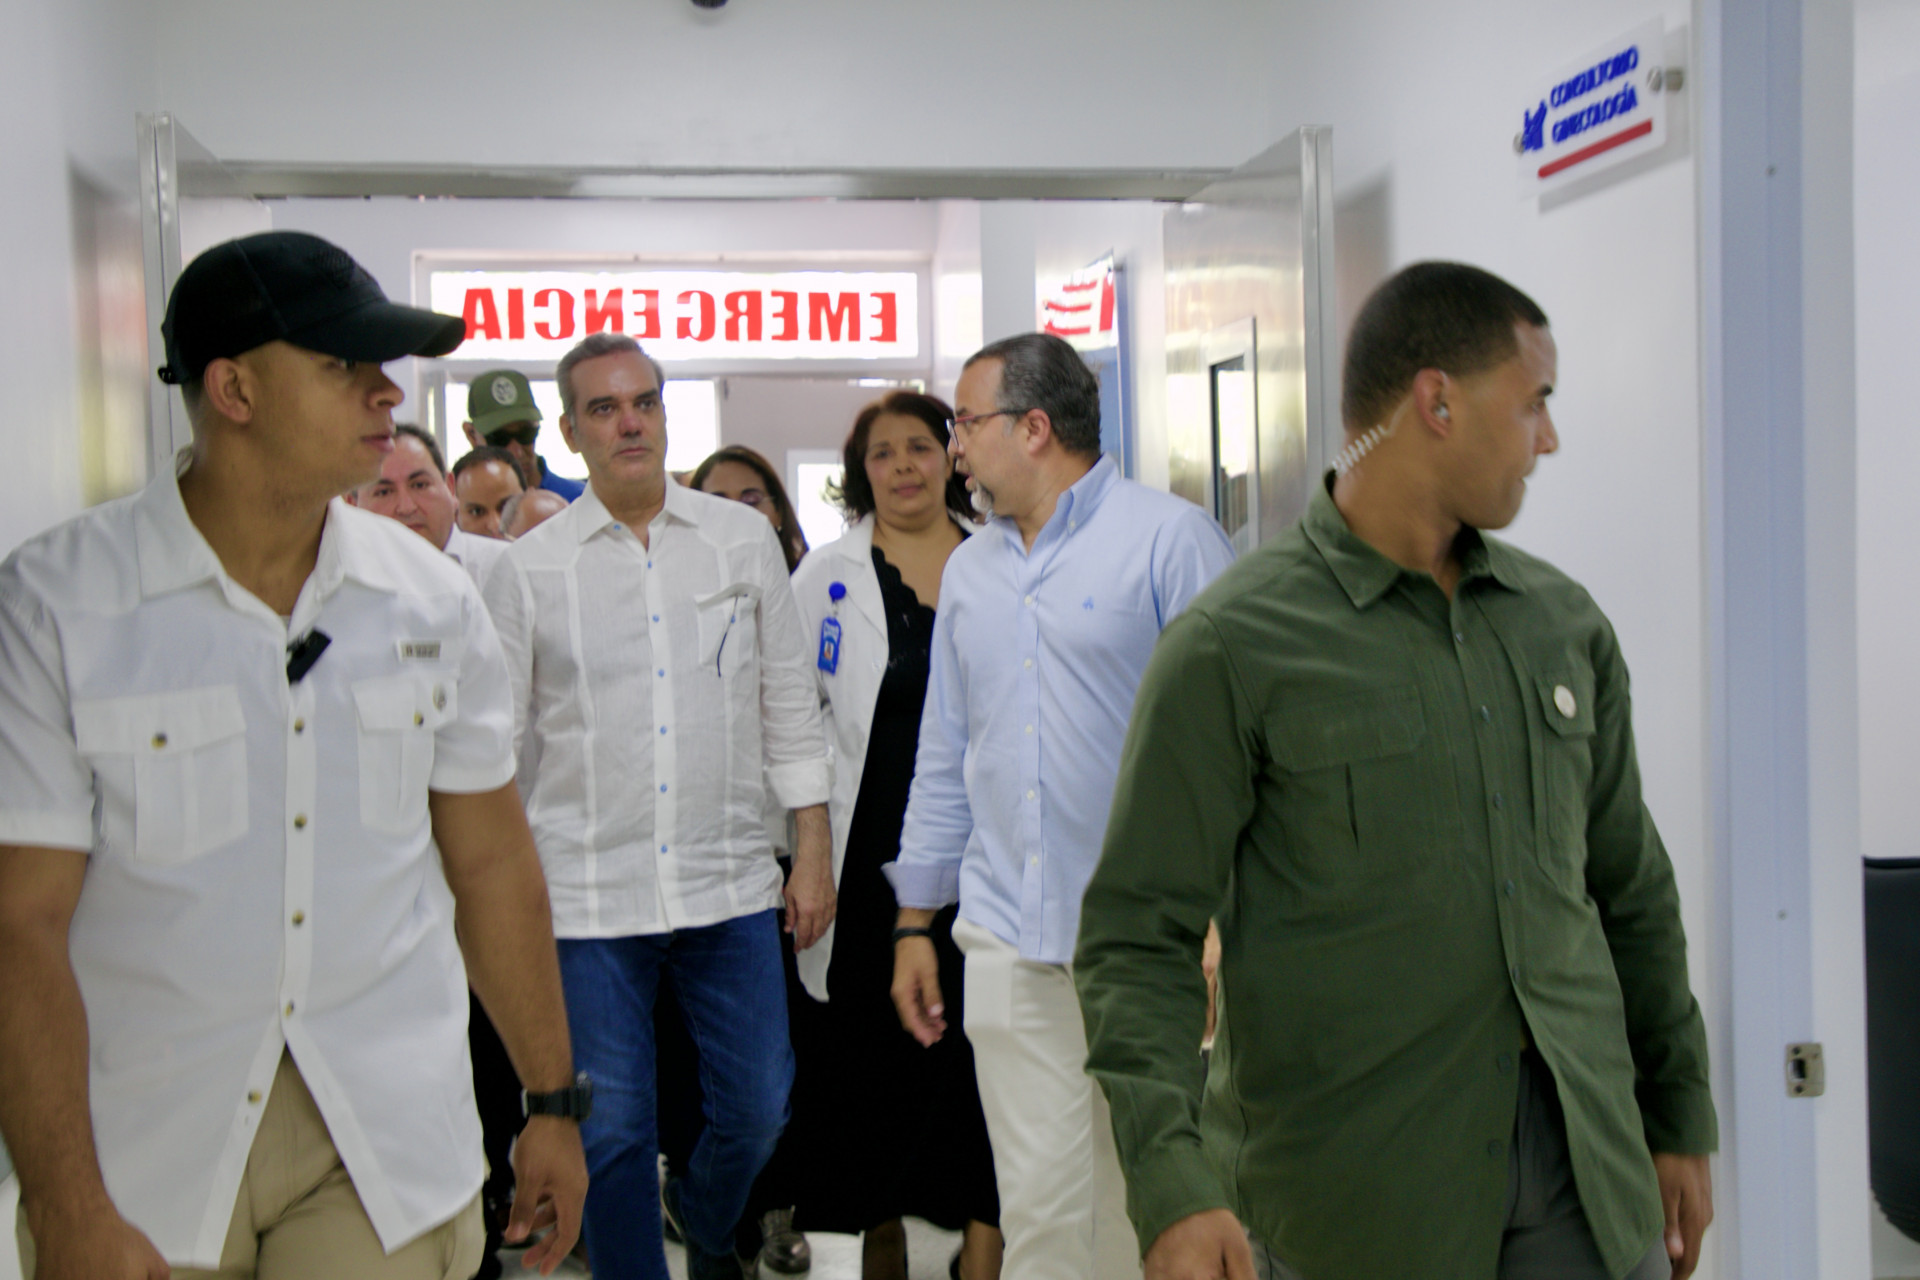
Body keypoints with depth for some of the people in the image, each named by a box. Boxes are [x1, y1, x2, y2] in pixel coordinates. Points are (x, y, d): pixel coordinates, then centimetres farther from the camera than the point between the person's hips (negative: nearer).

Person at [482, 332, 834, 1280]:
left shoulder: (744, 539, 6)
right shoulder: (529, 568, 1)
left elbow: (789, 705, 9)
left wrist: (814, 853, 6)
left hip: (729, 880, 2)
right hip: (589, 892, -1)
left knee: (757, 1109, 10)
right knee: (611, 1131, 5)